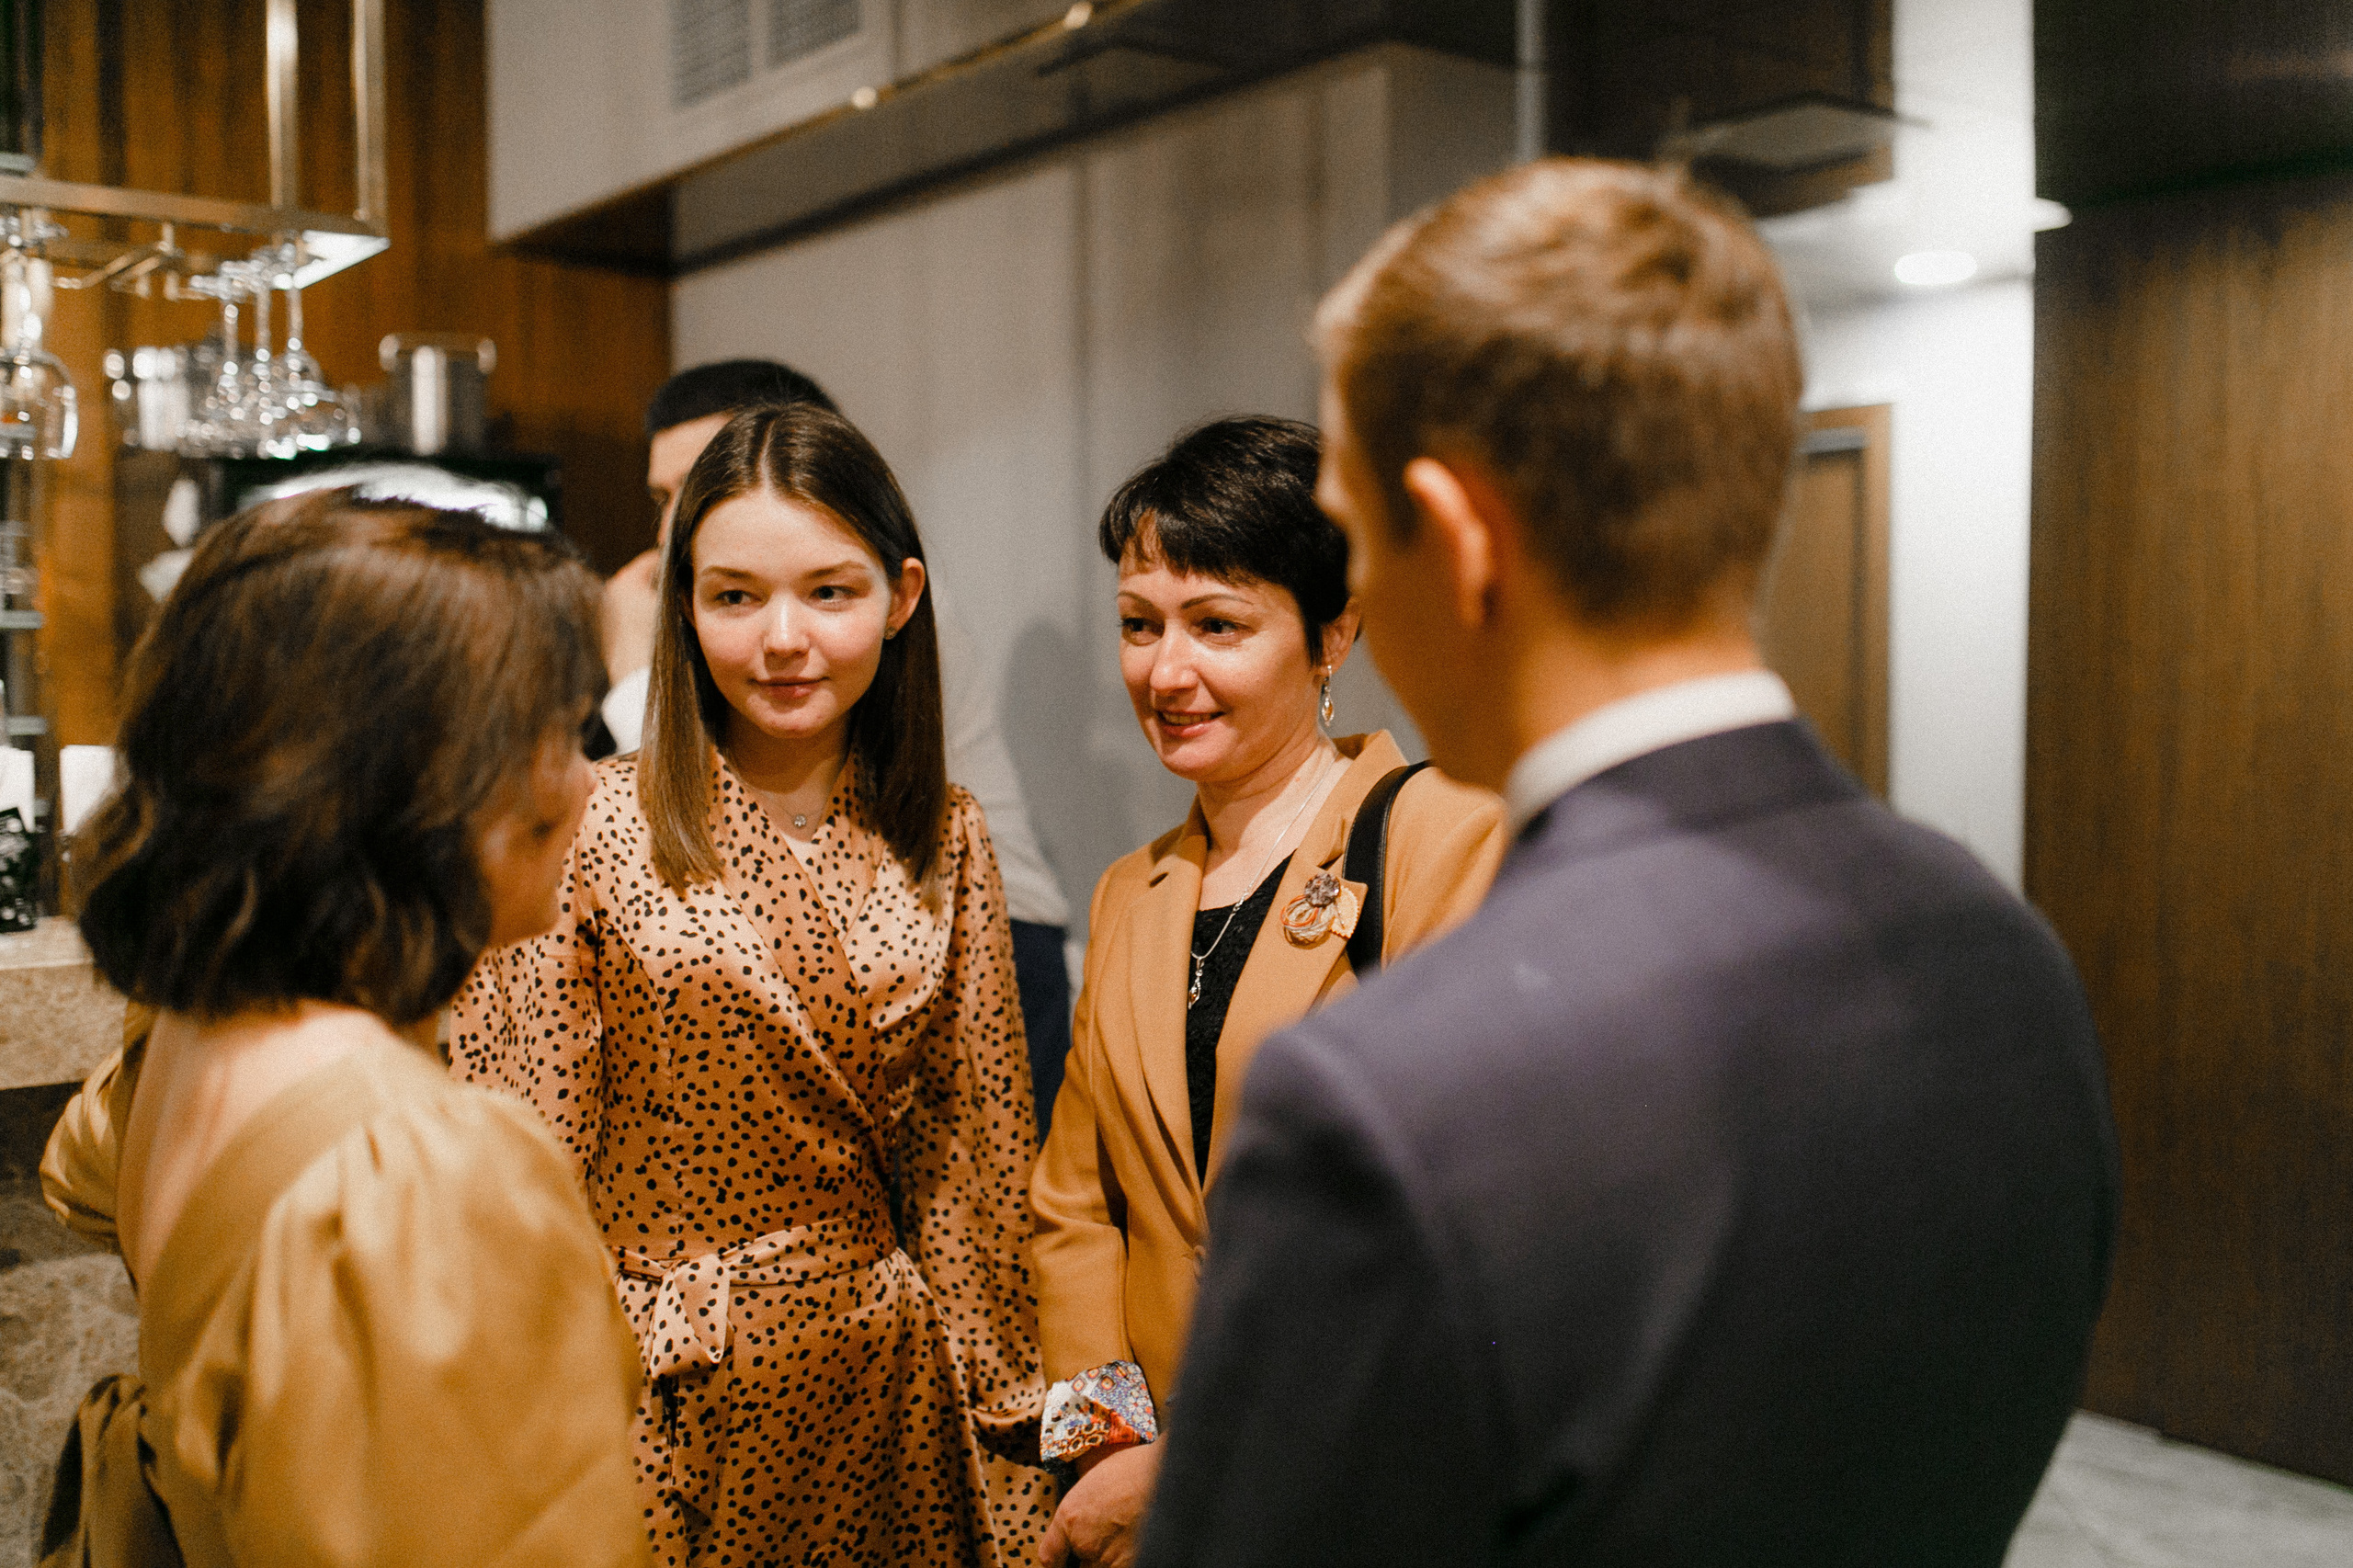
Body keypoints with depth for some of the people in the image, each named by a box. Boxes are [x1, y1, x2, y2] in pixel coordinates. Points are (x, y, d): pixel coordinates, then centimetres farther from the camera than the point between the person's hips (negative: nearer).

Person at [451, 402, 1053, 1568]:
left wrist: (1011, 1427, 5)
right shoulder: (592, 830, -12)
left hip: (895, 1382, 3)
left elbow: (976, 1152, 4)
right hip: (672, 1396, -3)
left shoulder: (944, 841, 0)